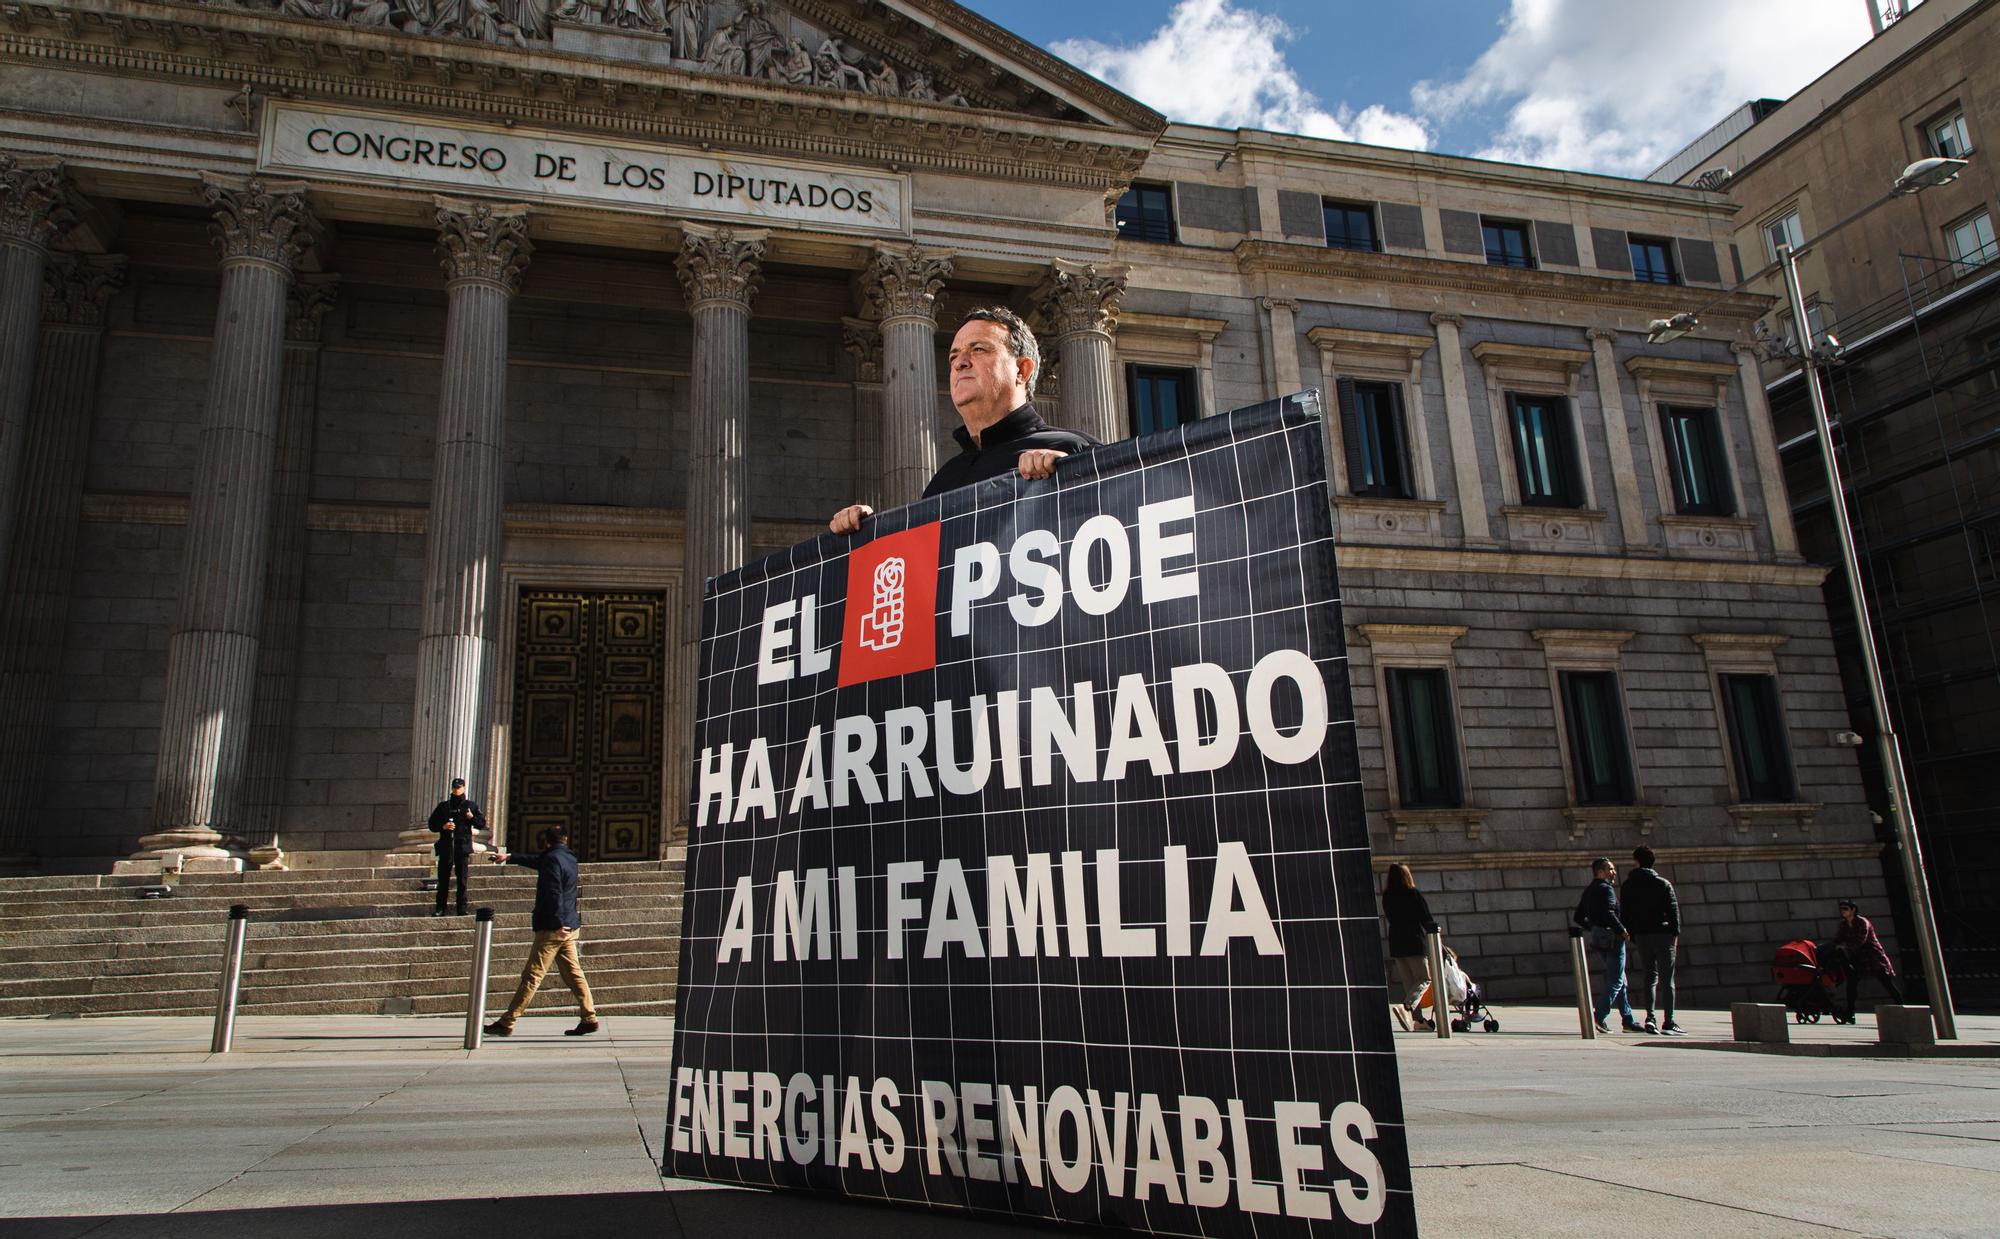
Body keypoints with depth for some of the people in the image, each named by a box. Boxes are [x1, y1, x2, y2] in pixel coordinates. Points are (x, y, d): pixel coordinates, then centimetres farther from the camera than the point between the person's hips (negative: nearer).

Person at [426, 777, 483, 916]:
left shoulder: (470, 806, 9)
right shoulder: (443, 806, 11)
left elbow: (482, 824, 9)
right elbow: (432, 824, 12)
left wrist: (472, 817, -10)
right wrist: (443, 826, -7)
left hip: (463, 847, -1)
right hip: (446, 847, 1)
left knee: (462, 880, -1)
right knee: (443, 879, 2)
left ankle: (462, 908, 3)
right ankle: (440, 909, 6)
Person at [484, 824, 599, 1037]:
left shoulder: (551, 858, -10)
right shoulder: (569, 858, 17)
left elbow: (554, 893, -21)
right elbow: (537, 861, 34)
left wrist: (557, 923, -24)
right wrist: (509, 857, 42)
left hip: (552, 929, -8)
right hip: (570, 928, 8)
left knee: (531, 977, -5)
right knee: (574, 975, 7)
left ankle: (506, 1023, 0)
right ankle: (590, 1019, 4)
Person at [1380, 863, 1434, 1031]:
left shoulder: (1386, 897, 3)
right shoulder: (1414, 894, -8)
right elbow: (1426, 918, -4)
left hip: (1395, 944, 5)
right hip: (1414, 942, -5)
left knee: (1408, 983, 12)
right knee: (1424, 979, 1)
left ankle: (1419, 1019, 12)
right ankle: (1404, 1006, -21)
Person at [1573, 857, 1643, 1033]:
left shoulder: (1589, 891, 16)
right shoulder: (1606, 889, -12)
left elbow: (1578, 917, 19)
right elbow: (1609, 914, -26)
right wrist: (1623, 930, -19)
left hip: (1599, 938, 9)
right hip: (1613, 939, -9)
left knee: (1620, 980, 15)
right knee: (1615, 981, -6)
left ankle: (1628, 1020, 18)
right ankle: (1600, 1017, -13)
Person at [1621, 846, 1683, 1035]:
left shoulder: (1629, 885, 6)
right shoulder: (1663, 884, -2)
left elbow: (1626, 913, 5)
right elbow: (1673, 909, -6)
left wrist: (1631, 936, 10)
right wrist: (1675, 934, -2)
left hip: (1641, 935, 3)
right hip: (1662, 934, -3)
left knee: (1649, 977, 11)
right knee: (1667, 979, 0)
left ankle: (1650, 1017, -2)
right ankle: (1668, 1022, -2)